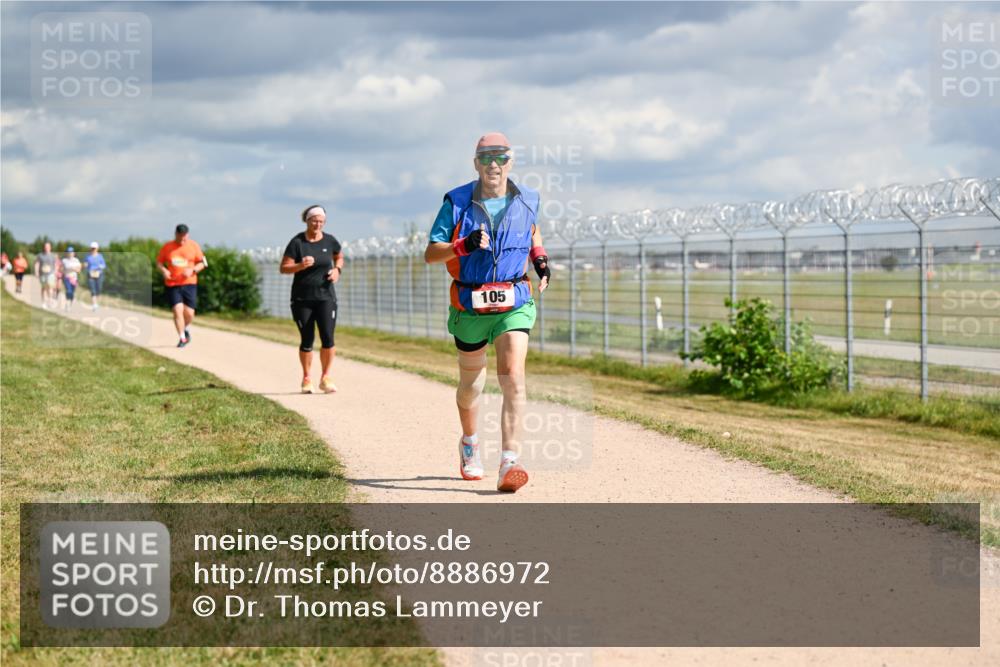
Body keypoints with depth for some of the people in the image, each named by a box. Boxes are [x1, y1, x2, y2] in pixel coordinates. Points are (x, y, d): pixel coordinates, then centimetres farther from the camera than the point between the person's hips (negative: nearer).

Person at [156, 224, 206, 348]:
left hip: (189, 283, 1)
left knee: (189, 313, -2)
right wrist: (164, 270, -12)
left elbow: (202, 263, 6)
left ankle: (186, 328, 31)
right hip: (172, 285, -1)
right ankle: (182, 338, 0)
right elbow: (159, 263, 9)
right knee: (177, 311, -13)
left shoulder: (193, 246, 2)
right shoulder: (167, 247, 1)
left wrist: (192, 270, -12)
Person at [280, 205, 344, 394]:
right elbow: (283, 268, -8)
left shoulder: (329, 241, 3)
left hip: (325, 297, 2)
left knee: (328, 337, -11)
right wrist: (300, 265, -25)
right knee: (307, 340, 2)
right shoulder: (297, 242, -6)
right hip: (302, 298, -1)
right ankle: (306, 379, 19)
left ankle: (325, 378, 1)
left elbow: (339, 257, 22)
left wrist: (337, 269, 2)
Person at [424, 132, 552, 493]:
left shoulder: (527, 200, 1)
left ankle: (509, 463, -24)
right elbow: (431, 254, -10)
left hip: (513, 304, 0)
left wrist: (539, 257, 5)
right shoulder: (457, 202, -7)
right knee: (471, 384, 16)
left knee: (513, 378, -18)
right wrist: (465, 245, -27)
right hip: (469, 307, 0)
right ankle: (469, 443, 44)